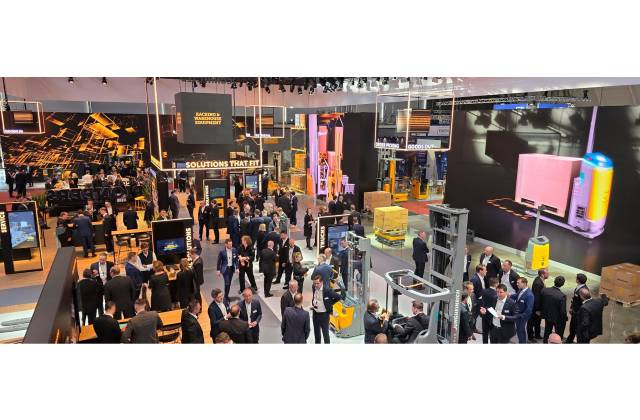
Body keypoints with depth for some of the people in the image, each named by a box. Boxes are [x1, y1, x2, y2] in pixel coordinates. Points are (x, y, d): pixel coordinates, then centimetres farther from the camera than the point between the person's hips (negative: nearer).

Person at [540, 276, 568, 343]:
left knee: (547, 332, 26)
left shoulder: (544, 290, -18)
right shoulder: (562, 296, -32)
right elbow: (563, 311, -24)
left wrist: (542, 312, 14)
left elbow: (540, 303, -4)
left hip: (547, 315, 4)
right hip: (558, 318, -4)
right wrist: (565, 319, -4)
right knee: (558, 335, 20)